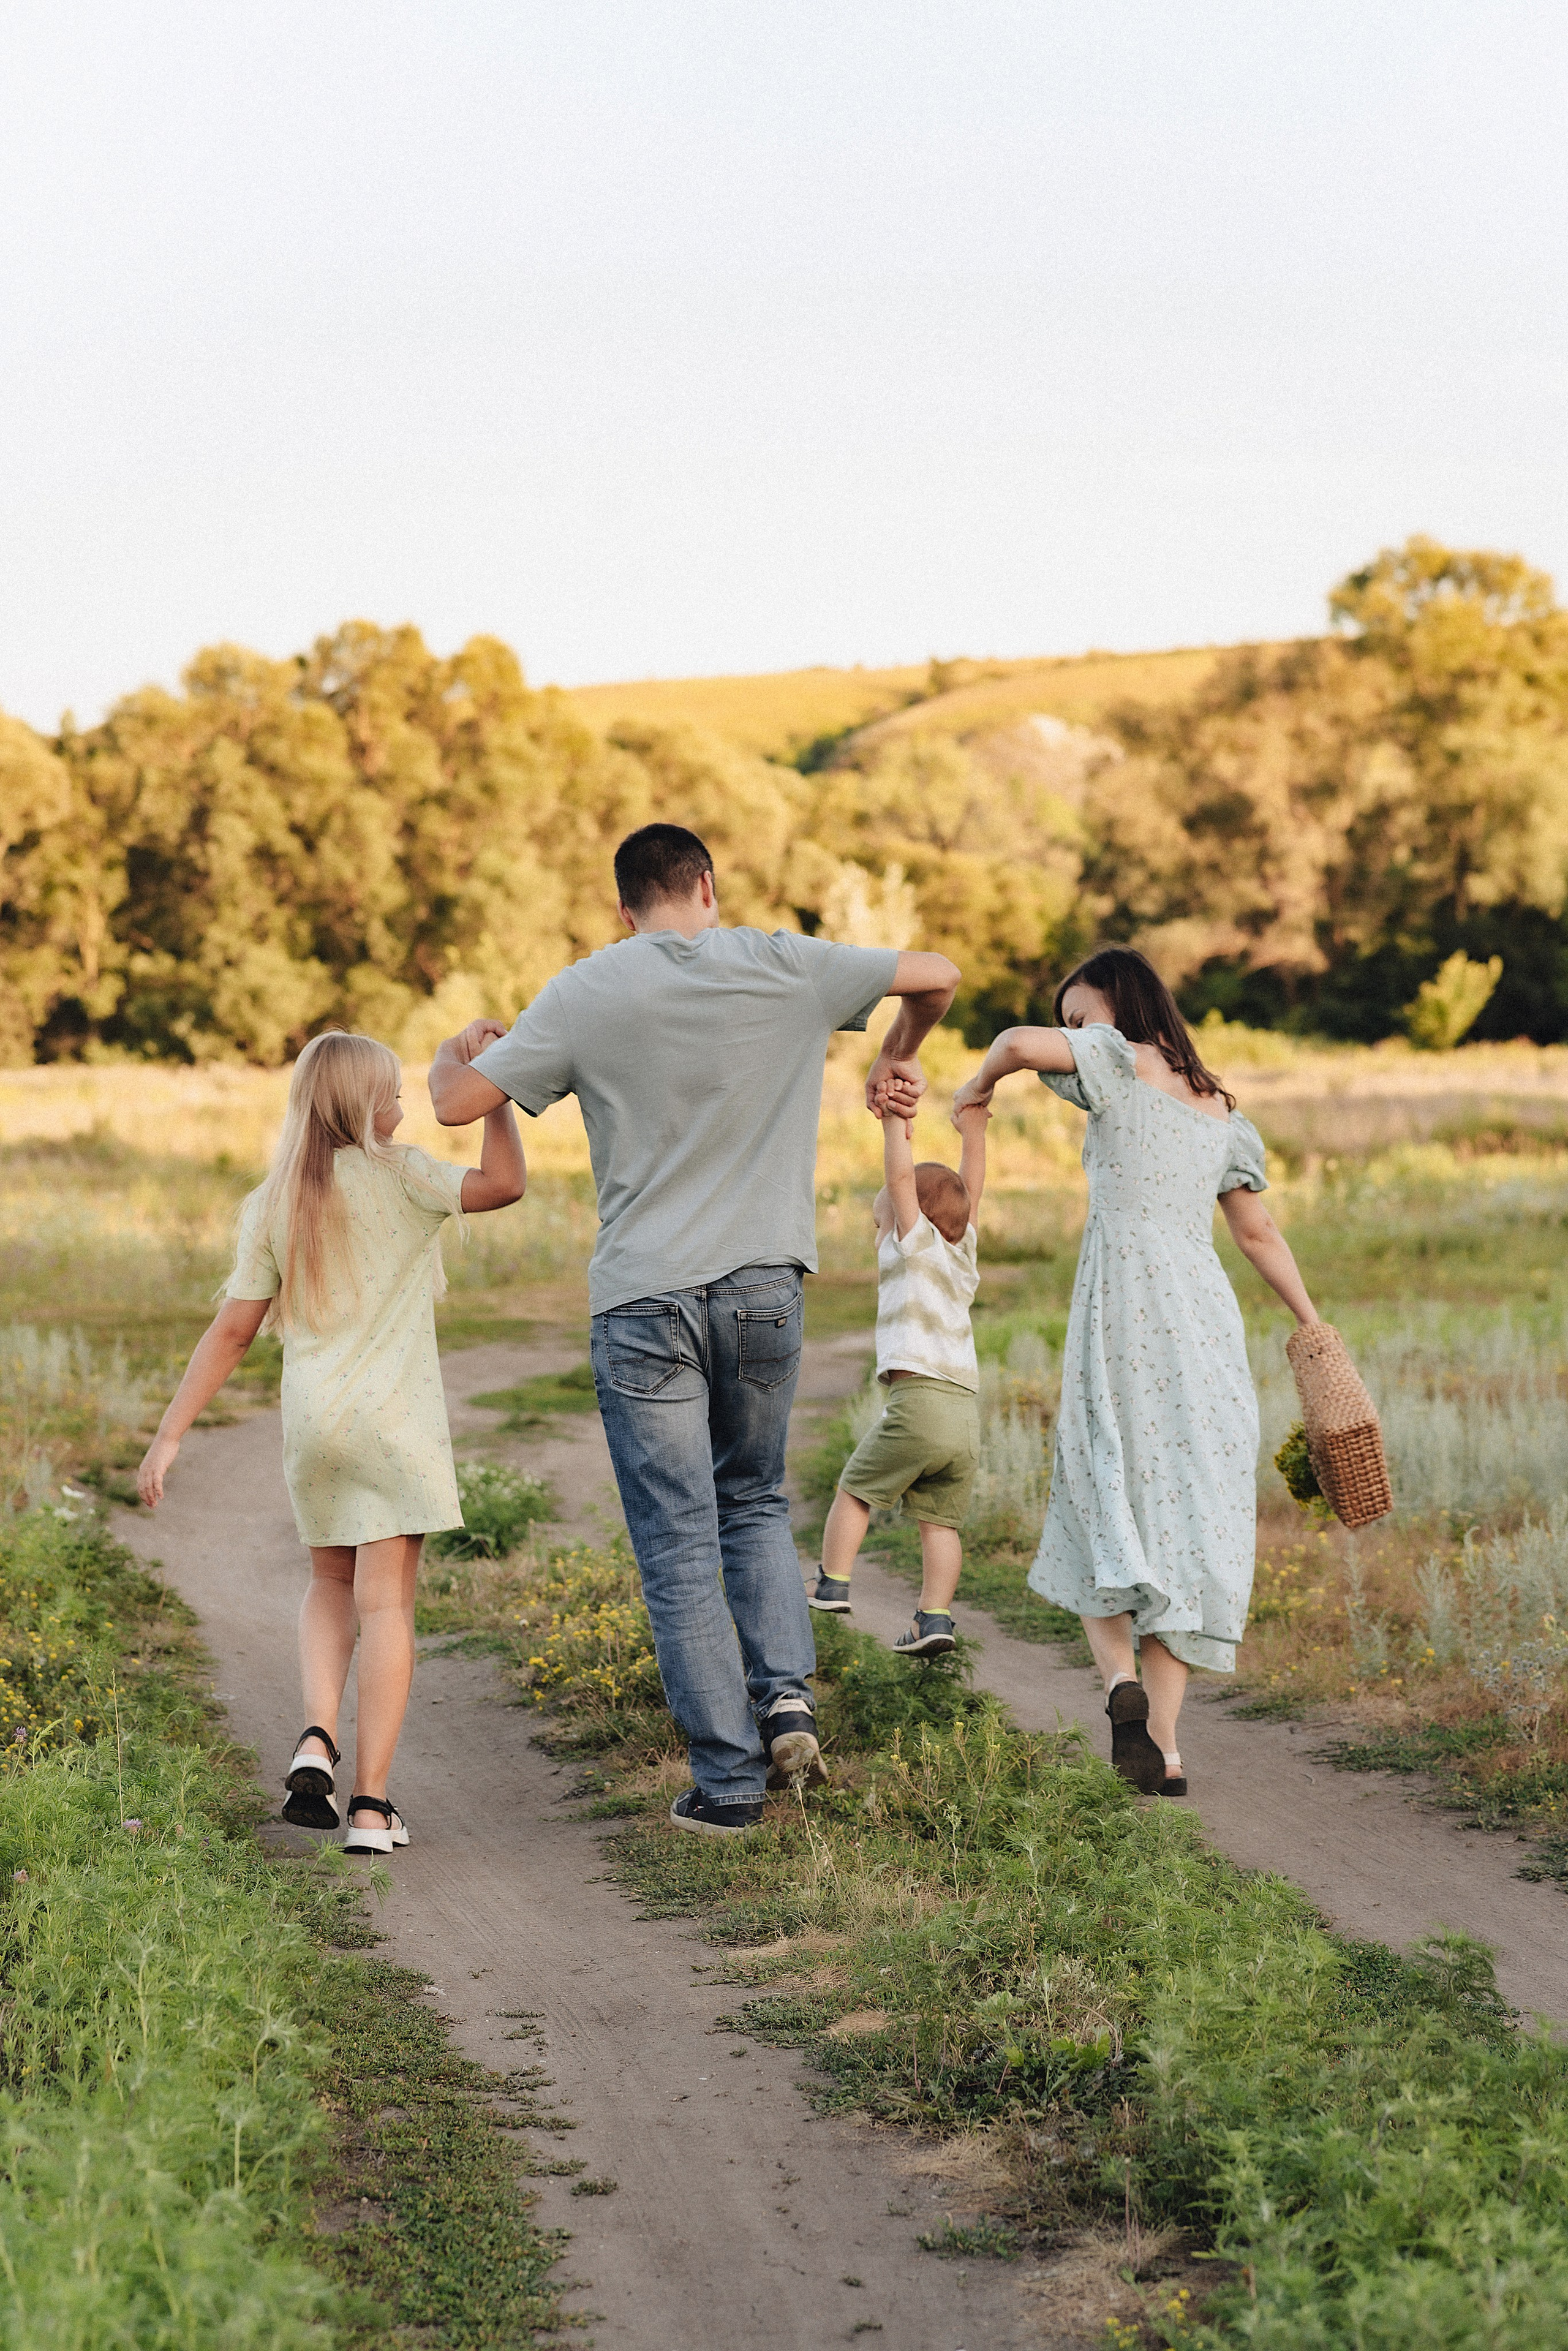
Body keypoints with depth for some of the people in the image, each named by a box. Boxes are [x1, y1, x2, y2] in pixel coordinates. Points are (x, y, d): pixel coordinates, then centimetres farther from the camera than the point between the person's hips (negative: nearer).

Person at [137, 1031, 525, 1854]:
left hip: (311, 1421, 4)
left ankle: (317, 1736, 0)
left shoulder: (271, 1206, 7)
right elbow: (503, 1183, -17)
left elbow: (231, 1331, 4)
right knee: (386, 1599, -2)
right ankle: (370, 1802, -5)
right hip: (394, 1417, -4)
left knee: (331, 1583, 23)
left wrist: (169, 1434, 7)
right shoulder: (396, 1178, -5)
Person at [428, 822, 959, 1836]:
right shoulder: (786, 967, 2)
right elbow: (937, 976, 12)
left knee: (680, 1548, 3)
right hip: (765, 1287, 2)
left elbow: (457, 1103, -2)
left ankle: (729, 1778, 3)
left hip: (644, 1303, -2)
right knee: (756, 1501, 22)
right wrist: (898, 1059, 31)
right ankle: (787, 1693, 2)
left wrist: (459, 1047, 21)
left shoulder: (586, 994, -3)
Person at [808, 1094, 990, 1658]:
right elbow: (971, 1190, 29)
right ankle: (934, 1617, -2)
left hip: (920, 1401, -6)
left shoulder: (917, 1246, 5)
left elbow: (901, 1178, -5)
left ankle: (832, 1585, 11)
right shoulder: (963, 1258, 21)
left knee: (855, 1488, 11)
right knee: (938, 1521, 7)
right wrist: (973, 1132, 27)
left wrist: (895, 1122, 1)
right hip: (968, 1418, 6)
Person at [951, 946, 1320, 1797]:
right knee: (1187, 1513, 5)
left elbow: (1021, 1043, -17)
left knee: (1105, 1505, 8)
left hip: (1124, 1314, -5)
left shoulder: (1122, 1064, 0)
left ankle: (1119, 1672, -18)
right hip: (1205, 1319, 5)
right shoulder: (1219, 1109, 17)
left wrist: (978, 1085, 3)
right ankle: (1162, 1743, 0)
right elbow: (1258, 1231, 20)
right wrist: (1312, 1326, 28)